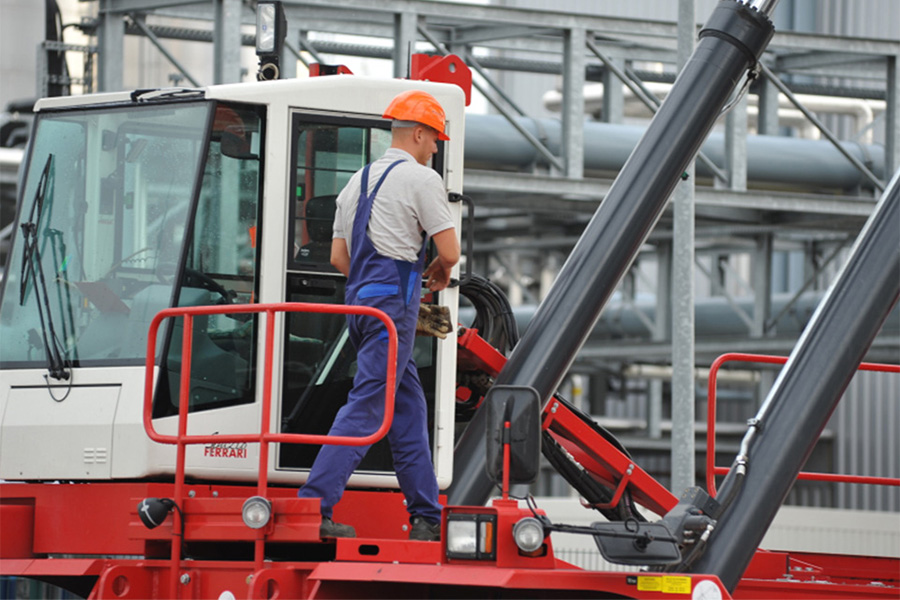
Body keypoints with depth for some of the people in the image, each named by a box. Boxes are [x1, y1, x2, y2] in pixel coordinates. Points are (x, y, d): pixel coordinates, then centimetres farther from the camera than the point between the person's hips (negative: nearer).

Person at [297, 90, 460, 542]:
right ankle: (313, 508, -19)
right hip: (393, 304, -9)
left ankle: (426, 518, 13)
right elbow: (449, 251, -8)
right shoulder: (420, 178, -5)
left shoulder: (357, 182, 19)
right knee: (365, 408, -11)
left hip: (359, 300, 9)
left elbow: (339, 258, 19)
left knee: (409, 407, 12)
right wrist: (439, 272, 14)